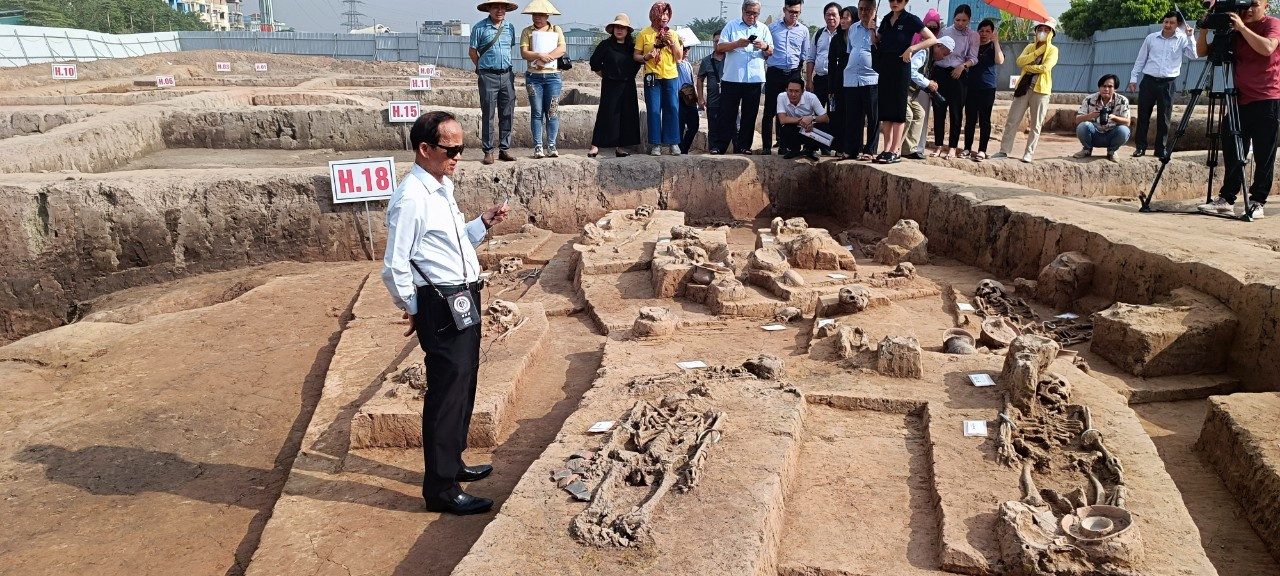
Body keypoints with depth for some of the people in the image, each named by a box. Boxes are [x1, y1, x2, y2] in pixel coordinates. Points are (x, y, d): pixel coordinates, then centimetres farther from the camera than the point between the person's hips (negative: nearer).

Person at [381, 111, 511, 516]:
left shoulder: (443, 188, 11)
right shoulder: (411, 198, -19)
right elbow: (394, 268, -18)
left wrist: (483, 224, 6)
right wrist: (414, 310, -7)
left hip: (464, 302, 10)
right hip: (442, 306, -10)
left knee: (463, 385, 21)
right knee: (447, 391, -2)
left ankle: (452, 463, 39)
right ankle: (441, 489, 11)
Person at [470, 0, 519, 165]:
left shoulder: (510, 27, 9)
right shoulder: (479, 28, -3)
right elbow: (472, 51, 3)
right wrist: (482, 68, 10)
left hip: (507, 75, 4)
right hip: (488, 76, -4)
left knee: (507, 114, 4)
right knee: (487, 115, -1)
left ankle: (505, 149, 12)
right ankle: (488, 152, 3)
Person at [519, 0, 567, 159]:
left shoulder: (556, 30, 10)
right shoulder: (527, 32, 9)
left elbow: (562, 49, -5)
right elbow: (524, 53, -3)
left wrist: (544, 59, -14)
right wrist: (540, 55, -19)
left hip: (553, 76, 0)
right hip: (533, 77, 0)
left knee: (552, 112, -2)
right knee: (537, 113, -1)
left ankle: (551, 147, 1)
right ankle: (538, 147, 0)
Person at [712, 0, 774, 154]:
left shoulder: (763, 29, 12)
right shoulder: (731, 26, 5)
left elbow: (771, 52, 9)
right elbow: (720, 47, -2)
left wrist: (765, 47, -13)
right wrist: (737, 44, -17)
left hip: (754, 79, 2)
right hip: (731, 78, -2)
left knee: (749, 115, 6)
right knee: (727, 114, 0)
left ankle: (744, 146, 14)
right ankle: (719, 146, 3)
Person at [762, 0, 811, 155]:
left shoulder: (804, 30, 9)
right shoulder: (772, 28, 3)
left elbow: (804, 55, 14)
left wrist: (801, 73, 12)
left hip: (794, 74, 2)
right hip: (774, 73, -2)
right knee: (770, 111, -2)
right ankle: (767, 146, 3)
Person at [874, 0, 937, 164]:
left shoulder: (911, 19, -5)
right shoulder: (886, 19, 12)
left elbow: (933, 39, -9)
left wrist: (911, 48, -16)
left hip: (900, 66, -6)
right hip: (884, 65, 6)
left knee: (898, 109, -4)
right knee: (884, 109, 4)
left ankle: (895, 152, -3)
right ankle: (887, 149, 8)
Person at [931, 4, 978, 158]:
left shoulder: (973, 36, 6)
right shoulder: (944, 31, 10)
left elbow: (973, 58, 2)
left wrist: (963, 66, -18)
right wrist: (932, 72, 2)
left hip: (959, 75, -1)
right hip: (940, 73, 1)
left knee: (956, 112, 0)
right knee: (939, 110, 1)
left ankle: (952, 147, 5)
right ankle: (939, 145, 8)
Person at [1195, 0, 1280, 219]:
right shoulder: (1232, 30, 11)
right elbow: (1201, 52, 9)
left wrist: (1242, 28, -20)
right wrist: (1204, 28, -7)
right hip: (1240, 100, 5)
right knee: (1232, 152, 4)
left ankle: (1257, 203, 1)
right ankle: (1226, 200, 8)